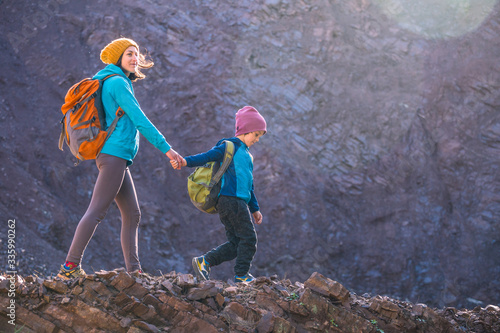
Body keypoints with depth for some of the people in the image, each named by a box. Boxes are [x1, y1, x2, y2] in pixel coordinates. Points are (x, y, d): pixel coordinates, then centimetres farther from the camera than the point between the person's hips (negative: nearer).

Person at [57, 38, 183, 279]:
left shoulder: (109, 83, 22)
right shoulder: (117, 82, -7)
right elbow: (139, 119, -13)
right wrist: (166, 148, -13)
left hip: (118, 159, 10)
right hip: (114, 154, -10)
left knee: (132, 215, 7)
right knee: (96, 211, -16)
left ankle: (134, 270, 5)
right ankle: (71, 266, -20)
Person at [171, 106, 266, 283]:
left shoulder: (247, 155, 27)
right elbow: (207, 156, -13)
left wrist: (255, 209, 29)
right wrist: (185, 161, -29)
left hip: (240, 202, 9)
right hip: (230, 200, -9)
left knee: (236, 243, 4)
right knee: (249, 238, -7)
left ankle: (203, 262, 5)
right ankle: (242, 275, 0)